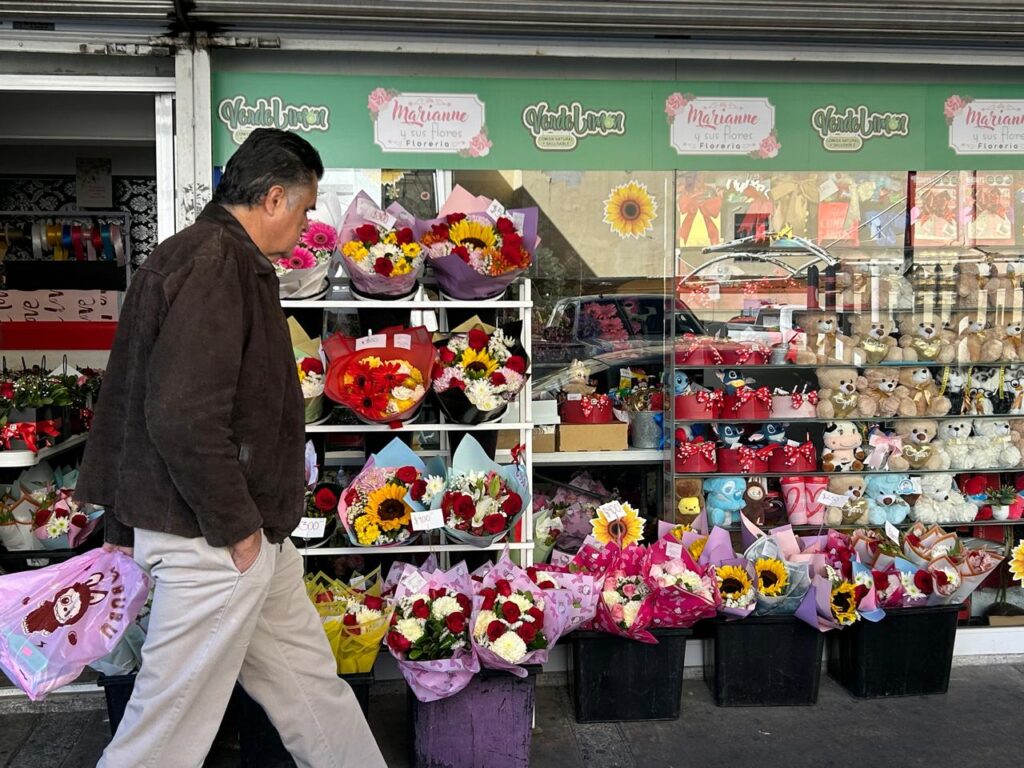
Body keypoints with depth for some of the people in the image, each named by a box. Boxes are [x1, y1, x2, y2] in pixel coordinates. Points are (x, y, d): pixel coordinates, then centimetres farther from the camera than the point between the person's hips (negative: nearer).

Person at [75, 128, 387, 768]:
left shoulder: (224, 259, 14)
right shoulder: (215, 265, -19)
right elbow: (181, 415, -27)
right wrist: (236, 525, -17)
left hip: (249, 531, 10)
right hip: (213, 541, -10)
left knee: (309, 679, 19)